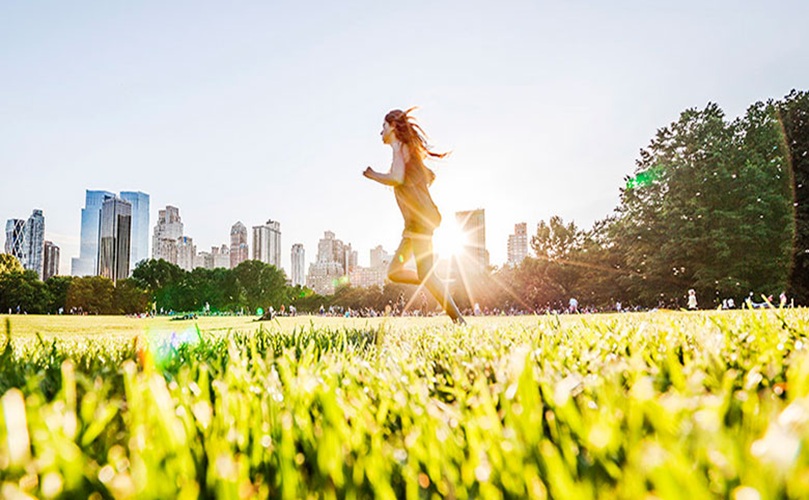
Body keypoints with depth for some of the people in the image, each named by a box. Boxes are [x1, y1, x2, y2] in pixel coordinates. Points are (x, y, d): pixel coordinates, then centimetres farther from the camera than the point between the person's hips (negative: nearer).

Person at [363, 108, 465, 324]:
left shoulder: (400, 147, -7)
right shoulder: (409, 150, 21)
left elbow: (397, 178, -23)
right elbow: (430, 176, 30)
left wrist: (373, 175, -8)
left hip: (420, 218, -10)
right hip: (416, 220, 10)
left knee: (425, 274, -13)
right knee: (393, 272, 9)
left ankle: (458, 320, -10)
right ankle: (442, 288, 8)